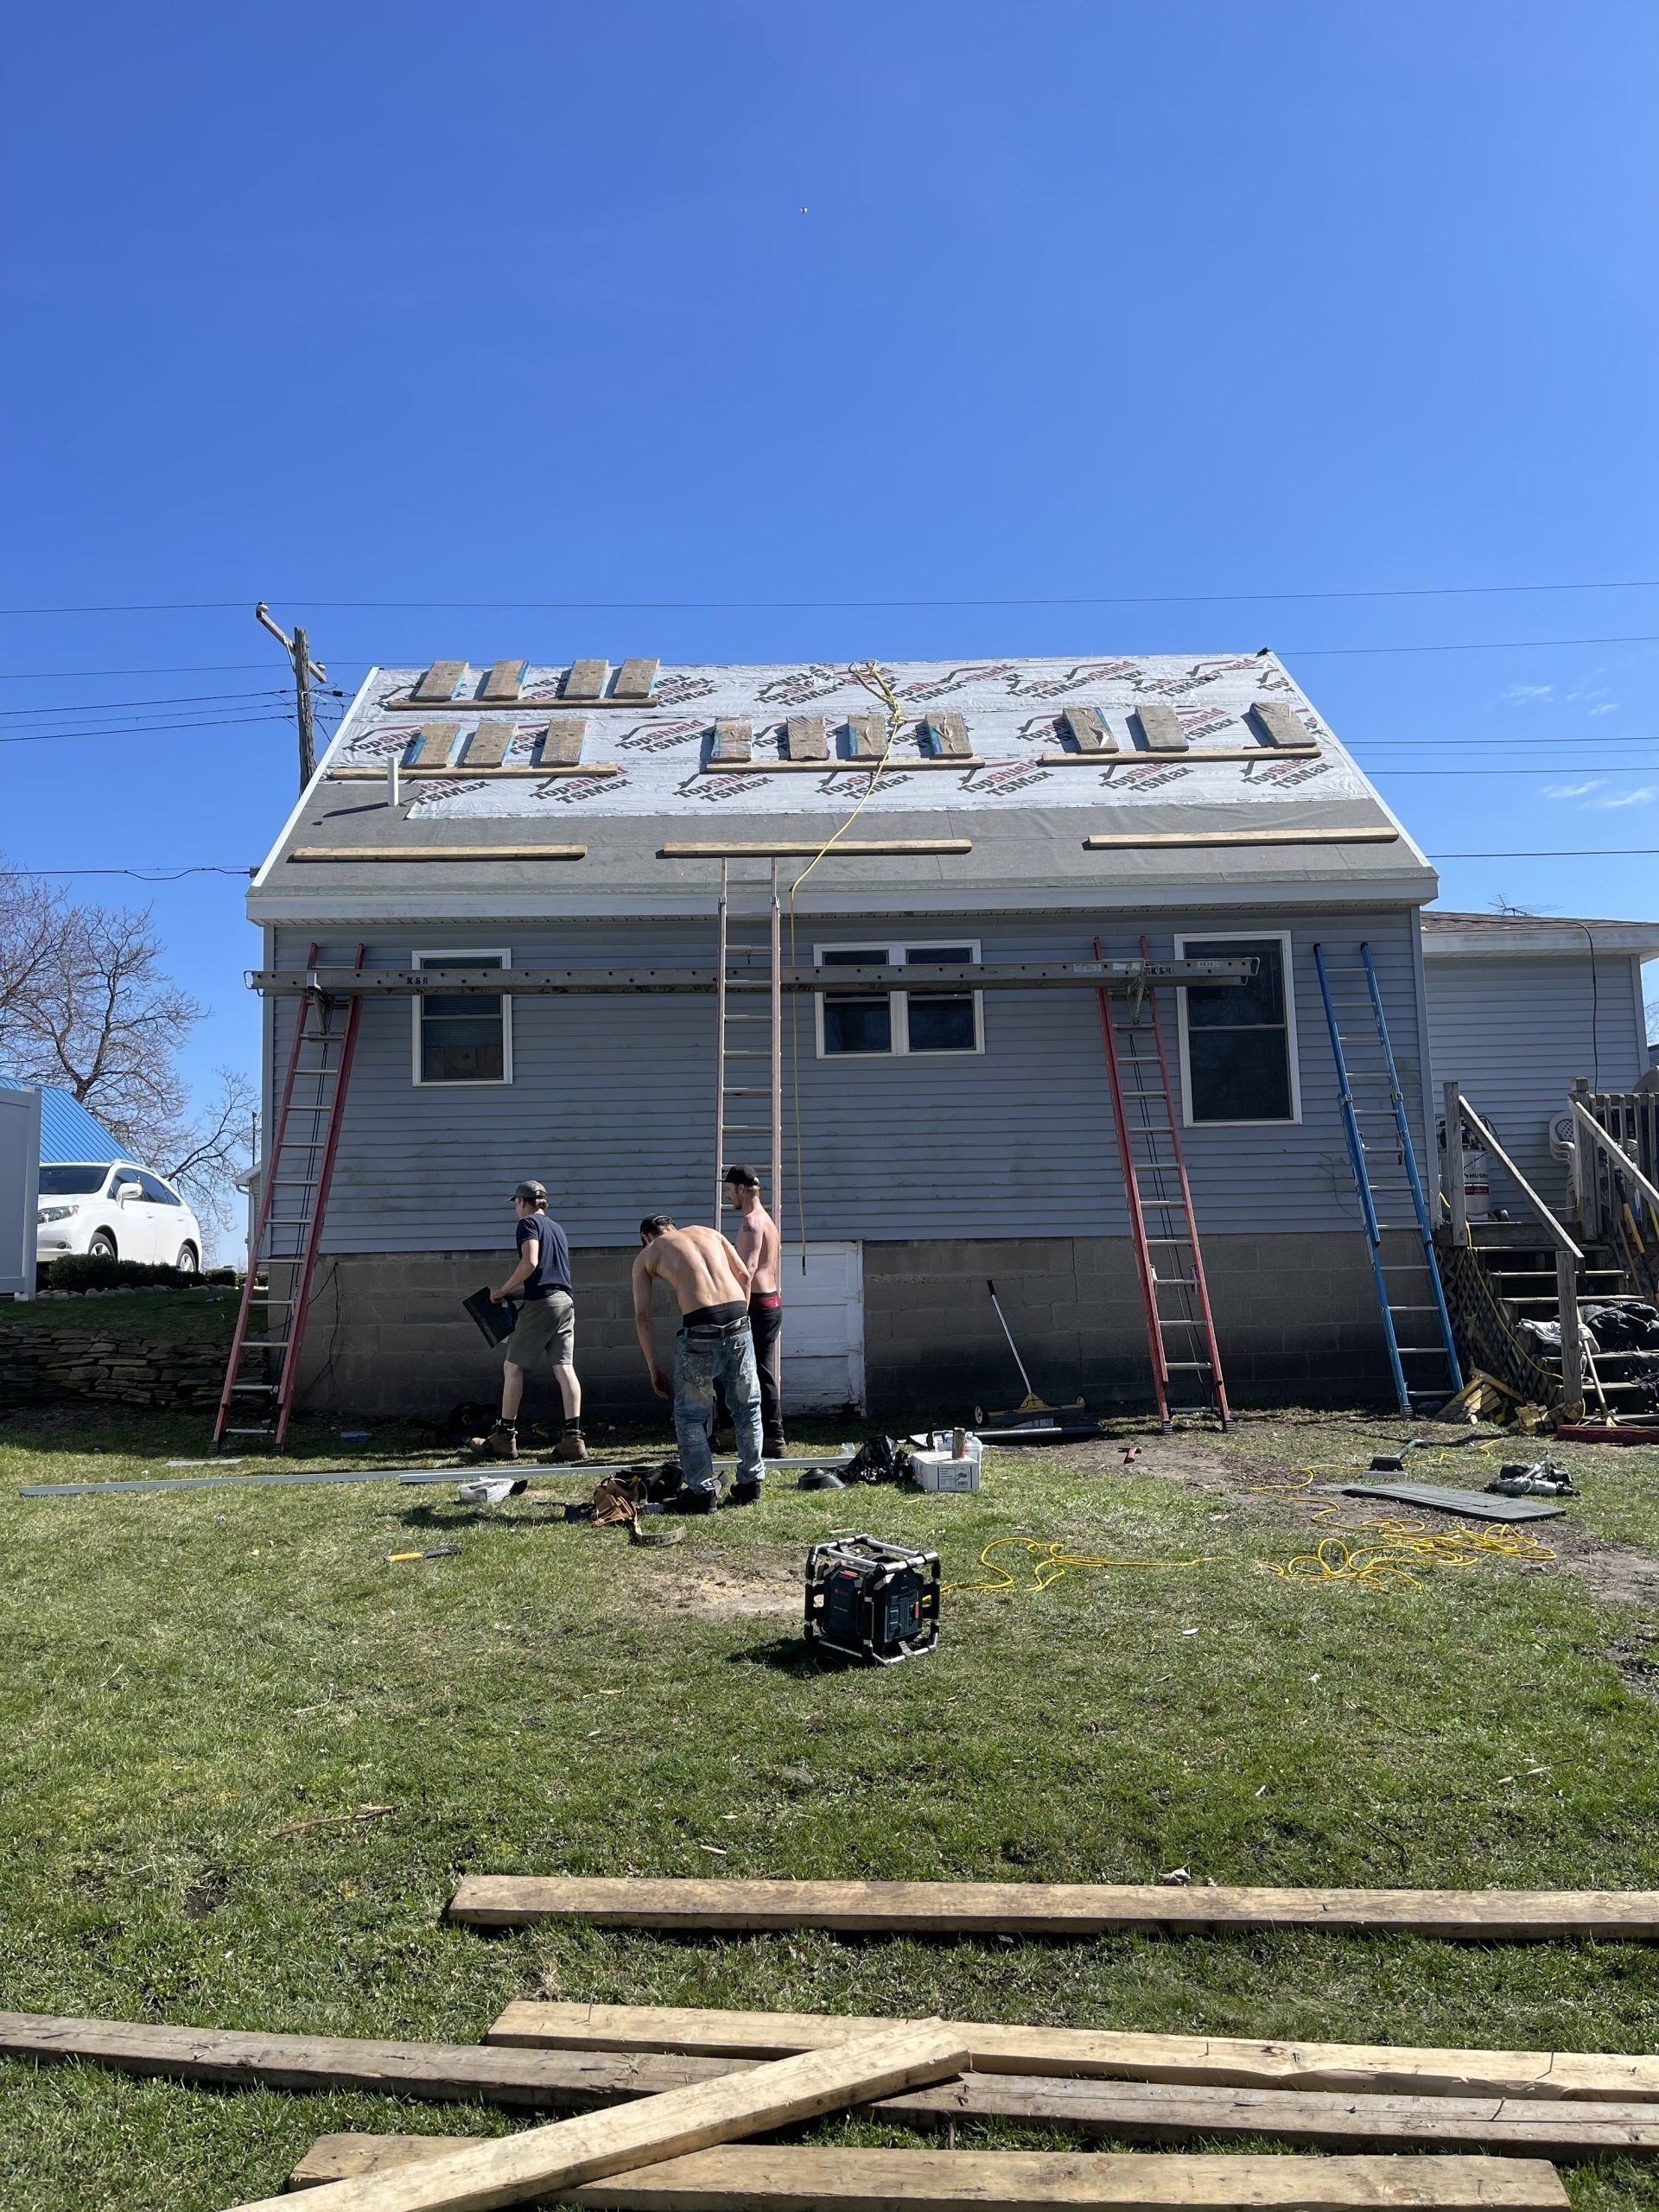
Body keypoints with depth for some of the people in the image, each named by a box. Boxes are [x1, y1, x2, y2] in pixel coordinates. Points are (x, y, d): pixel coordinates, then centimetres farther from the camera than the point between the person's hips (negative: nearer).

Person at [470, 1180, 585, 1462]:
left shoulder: (528, 1224, -1)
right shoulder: (556, 1228, 23)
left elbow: (530, 1262, -15)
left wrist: (502, 1291, -6)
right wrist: (514, 1293, 25)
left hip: (540, 1302, -7)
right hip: (565, 1301, 7)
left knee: (512, 1366, 3)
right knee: (564, 1367, 0)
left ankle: (505, 1438, 6)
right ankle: (573, 1438, -7)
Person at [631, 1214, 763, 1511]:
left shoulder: (646, 1256, 16)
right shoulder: (708, 1233, 25)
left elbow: (642, 1317, 10)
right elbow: (744, 1275, 15)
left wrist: (653, 1369, 13)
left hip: (700, 1330, -4)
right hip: (738, 1320, 4)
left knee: (690, 1414, 13)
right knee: (747, 1405, 19)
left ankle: (702, 1491, 14)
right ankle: (750, 1483, 27)